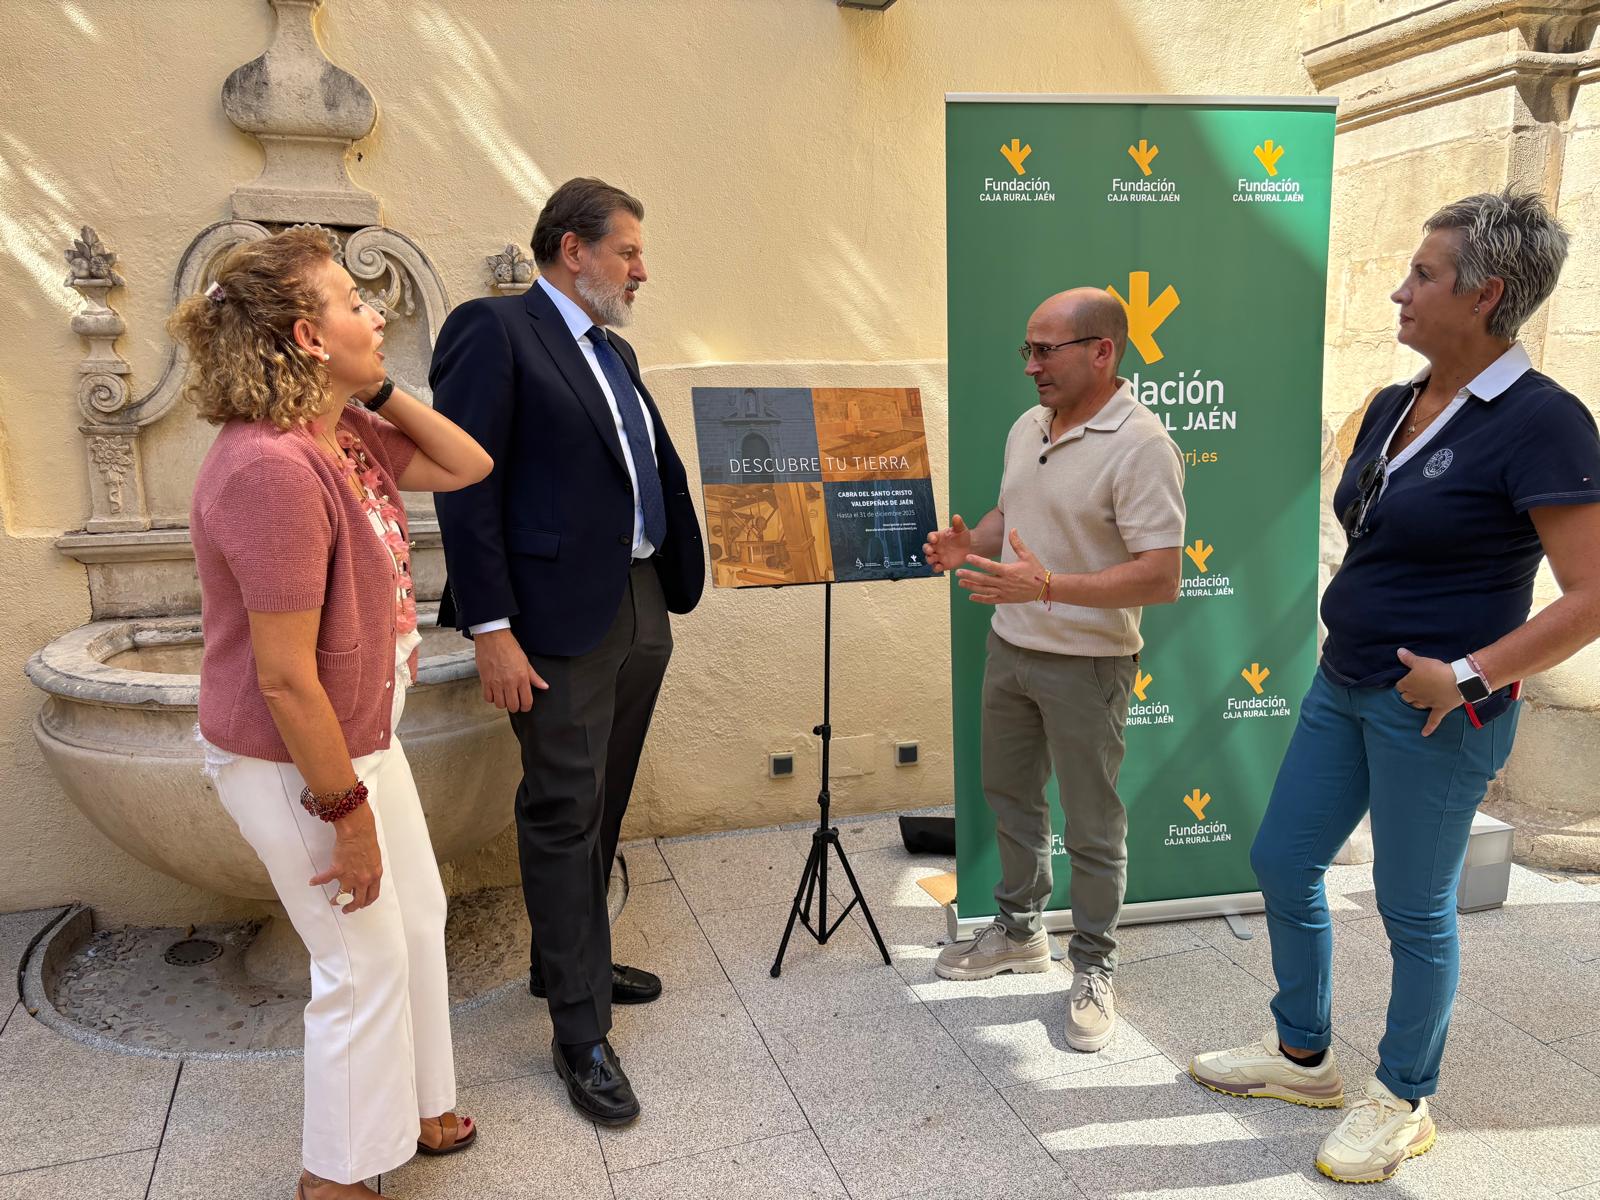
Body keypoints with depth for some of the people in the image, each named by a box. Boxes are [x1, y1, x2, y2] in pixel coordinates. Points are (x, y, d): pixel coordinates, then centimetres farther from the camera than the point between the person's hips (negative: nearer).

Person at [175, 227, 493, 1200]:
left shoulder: (347, 437, 0)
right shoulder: (273, 471, -29)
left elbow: (467, 466, 11)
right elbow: (284, 679, -28)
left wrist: (379, 391, -2)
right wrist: (346, 813, -20)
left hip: (364, 741, 9)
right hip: (296, 766, -9)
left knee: (419, 919, 21)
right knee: (366, 964, 7)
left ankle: (415, 1111, 43)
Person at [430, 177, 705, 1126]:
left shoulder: (614, 351, 17)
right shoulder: (493, 331, -9)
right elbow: (467, 489, -15)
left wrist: (673, 589, 11)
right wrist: (492, 630, -18)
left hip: (640, 612, 9)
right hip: (559, 623, -8)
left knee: (602, 807, 18)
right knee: (564, 815, 0)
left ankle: (568, 959, 37)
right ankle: (582, 1031, 12)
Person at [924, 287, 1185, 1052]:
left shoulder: (1140, 445, -20)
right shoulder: (1026, 428, 6)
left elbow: (1161, 578, -24)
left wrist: (1047, 586, -33)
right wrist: (969, 545, -3)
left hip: (1087, 663, -8)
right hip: (1010, 647, 8)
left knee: (1092, 827, 7)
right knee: (1010, 796, 20)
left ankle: (1092, 969, 25)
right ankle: (1018, 930, 39)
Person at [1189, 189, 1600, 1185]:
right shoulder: (1391, 408, 7)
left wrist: (1471, 674, -22)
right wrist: (1347, 635, 12)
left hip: (1433, 714, -8)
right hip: (1343, 687, 8)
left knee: (1415, 908, 8)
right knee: (1282, 864, 15)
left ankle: (1404, 1102, 31)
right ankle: (1303, 1055, 36)